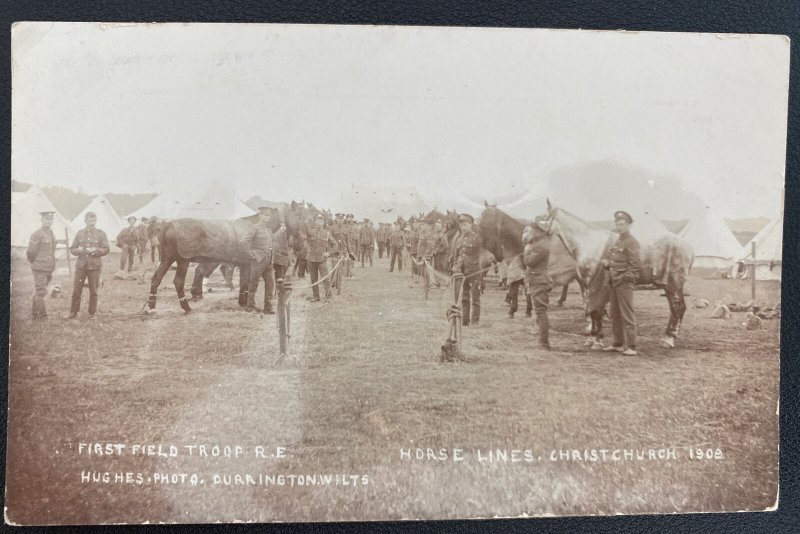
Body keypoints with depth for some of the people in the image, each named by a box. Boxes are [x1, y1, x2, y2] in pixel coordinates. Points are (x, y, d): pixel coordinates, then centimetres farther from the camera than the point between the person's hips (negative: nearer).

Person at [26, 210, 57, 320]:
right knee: (40, 292, -8)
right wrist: (35, 264, 4)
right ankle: (42, 316, -6)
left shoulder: (52, 235, 13)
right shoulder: (36, 235, -11)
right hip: (39, 269, -7)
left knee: (37, 292, 16)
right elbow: (30, 253, -9)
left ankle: (35, 315, 23)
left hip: (48, 269, 7)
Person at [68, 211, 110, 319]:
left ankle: (92, 313, 13)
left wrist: (95, 250, -18)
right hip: (81, 265, 1)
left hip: (94, 266, -1)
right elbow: (72, 249, 9)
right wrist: (79, 250, -13)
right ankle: (74, 312, 10)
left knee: (93, 291, 4)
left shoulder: (101, 234, 4)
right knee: (76, 290, 0)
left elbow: (106, 249, -1)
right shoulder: (80, 233, 10)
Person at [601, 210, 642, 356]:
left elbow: (635, 265, -16)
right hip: (614, 283, 9)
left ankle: (631, 347, -2)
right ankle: (618, 344, 23)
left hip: (625, 283, -9)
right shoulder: (618, 242, 16)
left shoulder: (631, 242, -11)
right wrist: (607, 263, 4)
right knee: (615, 315, 13)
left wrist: (625, 278, -22)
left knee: (627, 315, -6)